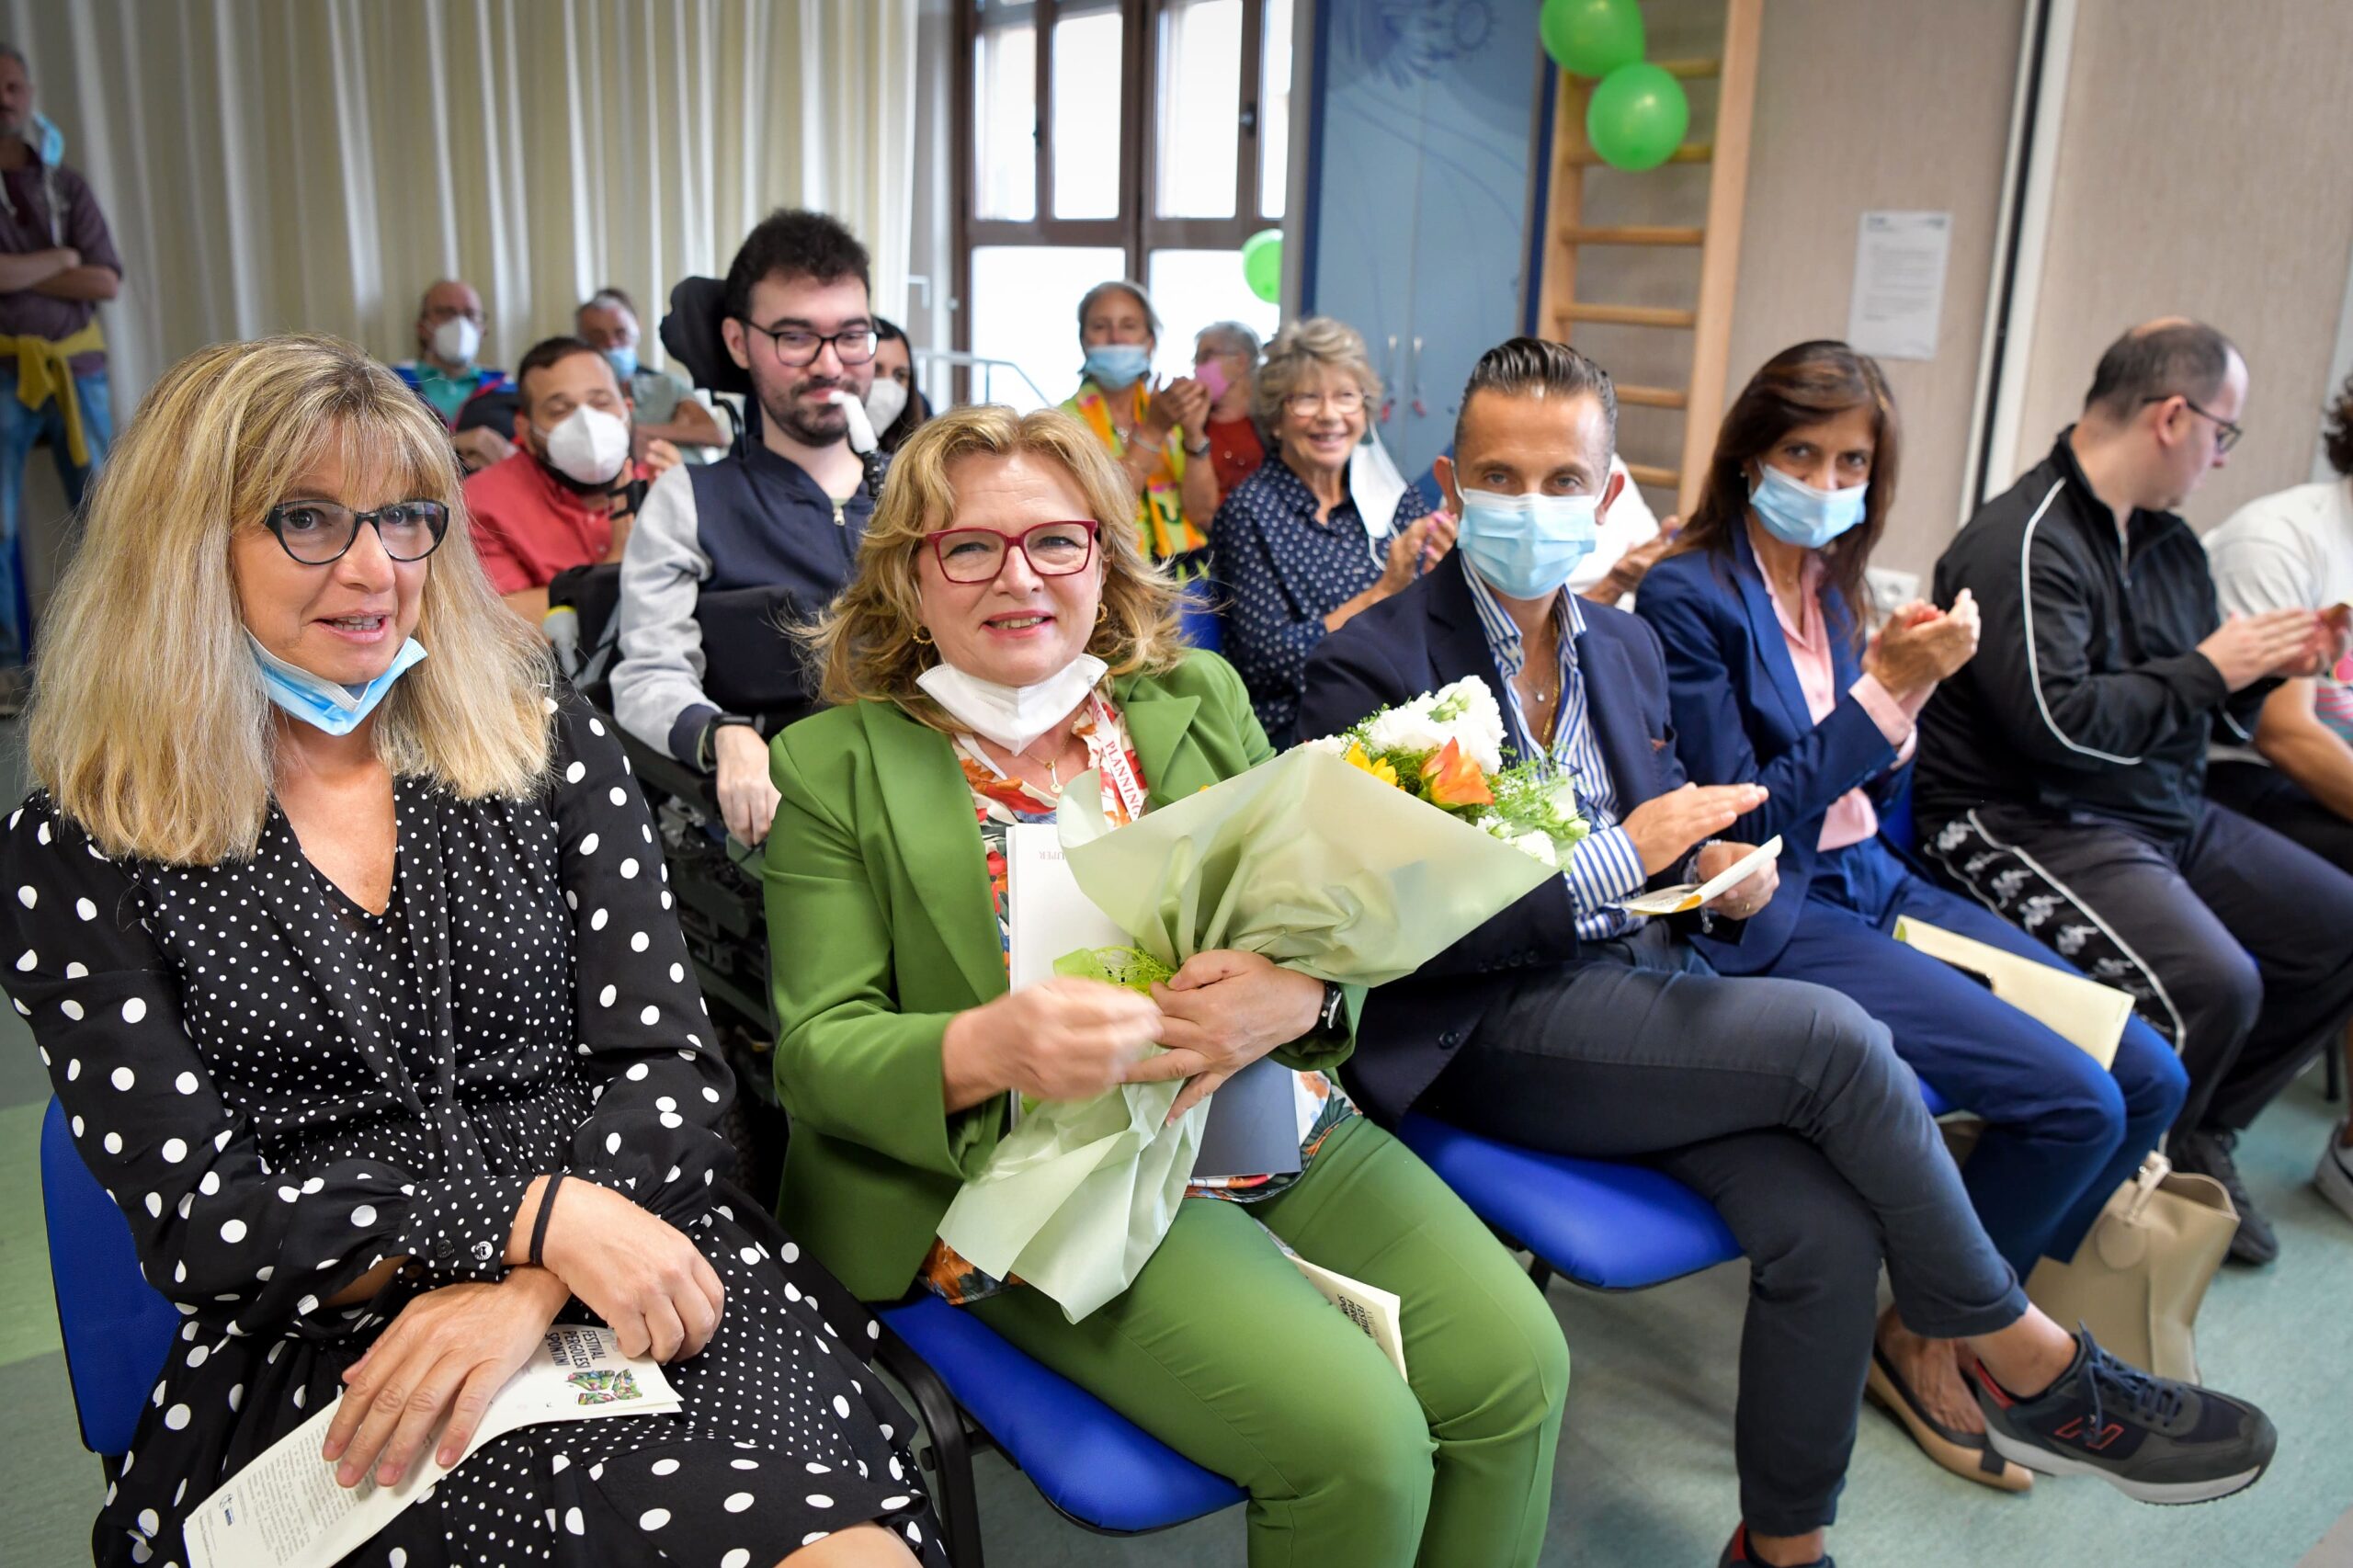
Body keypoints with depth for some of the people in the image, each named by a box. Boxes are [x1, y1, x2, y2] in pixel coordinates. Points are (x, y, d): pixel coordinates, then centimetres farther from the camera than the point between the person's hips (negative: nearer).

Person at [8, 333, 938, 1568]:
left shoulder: (546, 742, 10)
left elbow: (672, 1066, 4)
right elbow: (196, 1214, -2)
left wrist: (524, 1294, -13)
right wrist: (536, 1217, -15)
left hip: (644, 1252, 3)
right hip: (328, 1349, -2)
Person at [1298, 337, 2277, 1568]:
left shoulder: (1626, 647, 14)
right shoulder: (1368, 669, -7)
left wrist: (1718, 868, -1)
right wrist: (1617, 859, -18)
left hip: (1644, 983, 6)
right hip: (1484, 1031, -6)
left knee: (1823, 1223, -21)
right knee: (1829, 1034, -25)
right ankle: (2035, 1371, -4)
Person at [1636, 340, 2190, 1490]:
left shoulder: (1832, 588, 12)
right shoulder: (1687, 595, -11)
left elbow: (1869, 803, 14)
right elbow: (1740, 821, -15)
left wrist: (1905, 687, -4)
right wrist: (1884, 689, -17)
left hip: (1873, 887, 8)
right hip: (1772, 918, -8)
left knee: (2149, 1076, -1)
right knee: (2074, 1101, -17)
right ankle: (1921, 1341, 6)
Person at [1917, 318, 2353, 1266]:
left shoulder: (2167, 542, 14)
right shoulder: (2023, 542, -16)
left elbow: (2192, 715, 21)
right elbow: (2060, 721, -27)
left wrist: (2260, 672, 1)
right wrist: (2209, 669, -14)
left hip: (2166, 815, 10)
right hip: (2028, 824, -10)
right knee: (2212, 984, -28)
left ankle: (2199, 1137, 20)